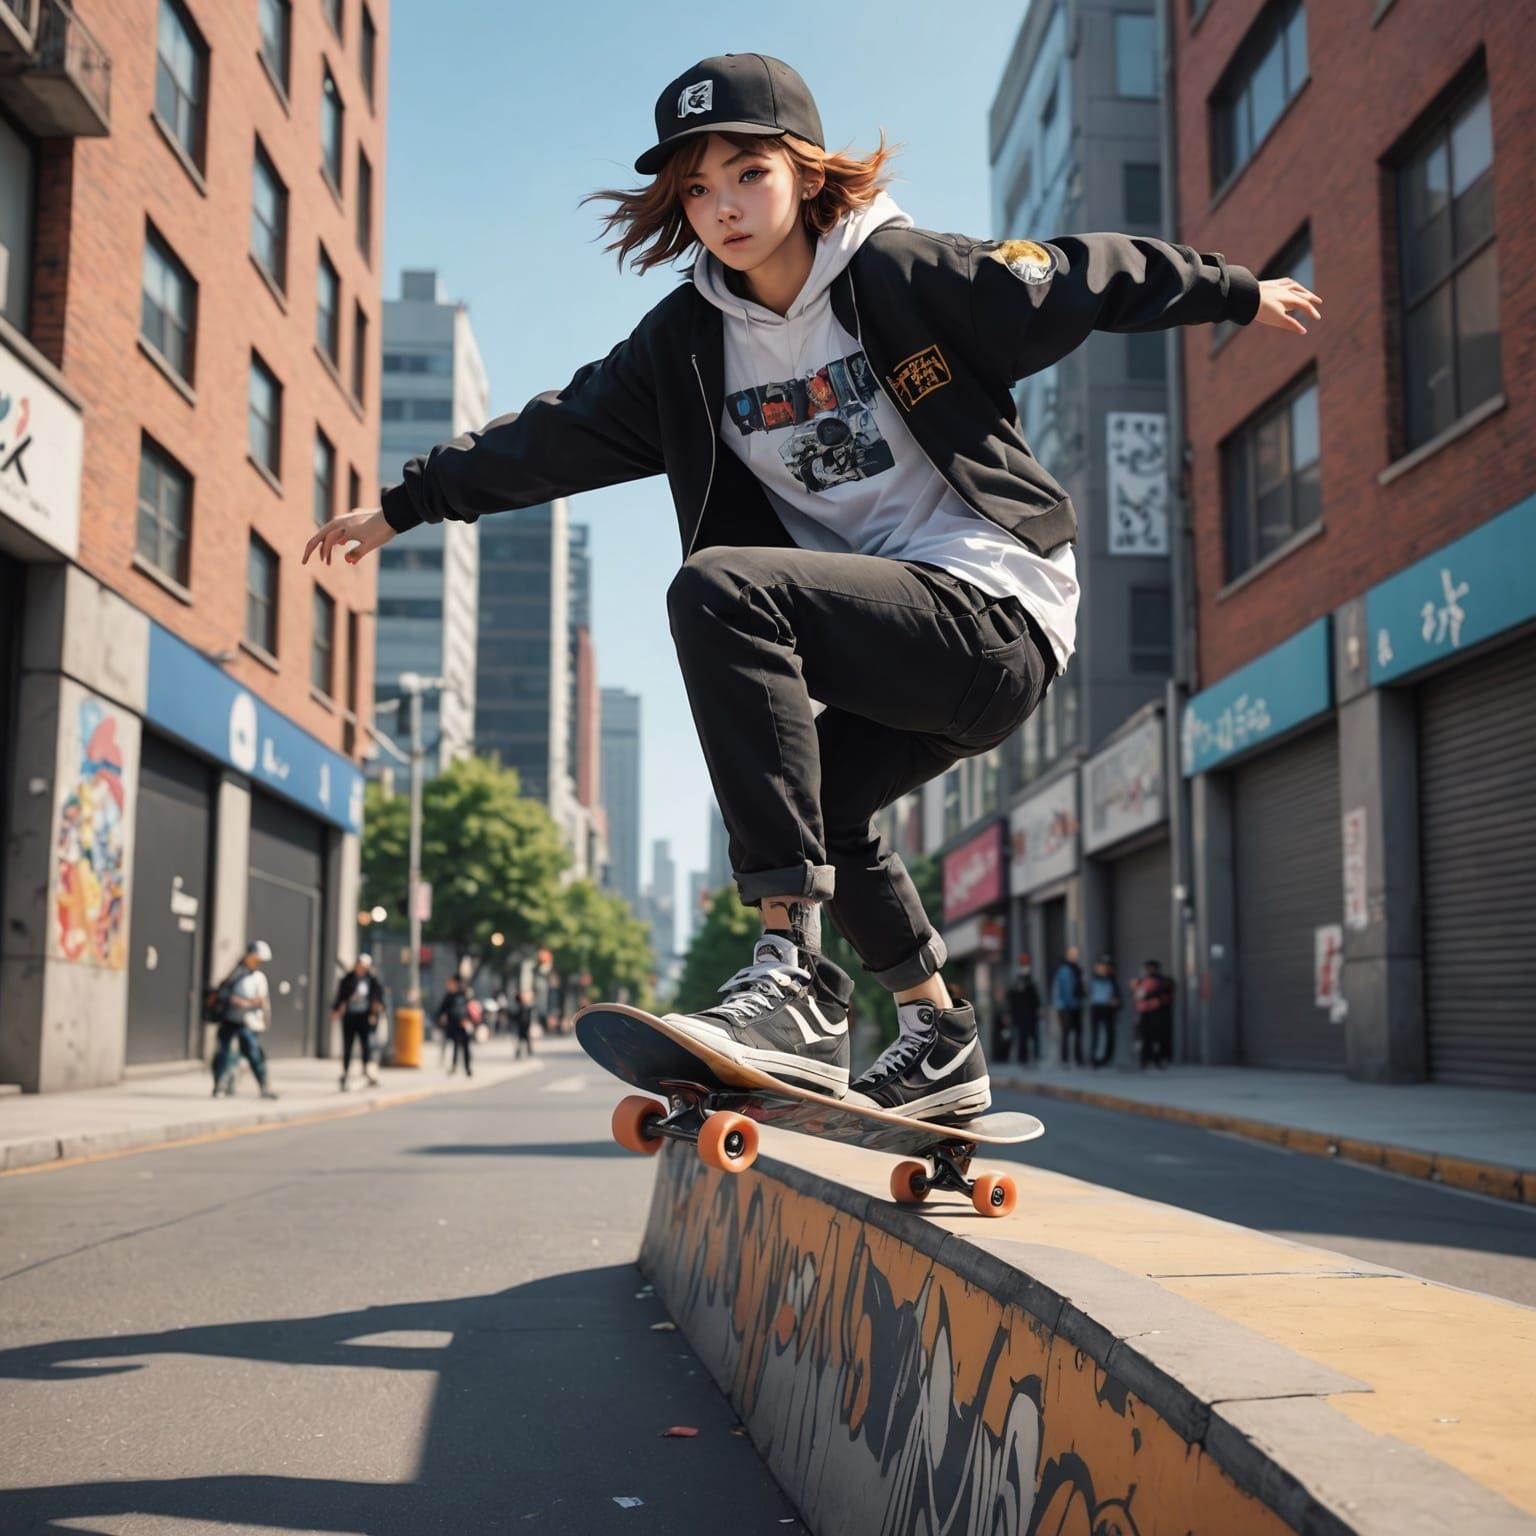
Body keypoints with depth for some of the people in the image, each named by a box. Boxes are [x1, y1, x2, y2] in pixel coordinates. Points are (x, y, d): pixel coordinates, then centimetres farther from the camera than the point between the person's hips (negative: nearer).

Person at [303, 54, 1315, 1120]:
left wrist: (1235, 292, 15)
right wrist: (407, 504, 15)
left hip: (995, 607, -8)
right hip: (904, 636, 8)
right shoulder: (688, 343, 9)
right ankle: (941, 1042, 41)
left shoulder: (904, 273, -5)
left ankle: (793, 978, -33)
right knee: (810, 797, 23)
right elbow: (556, 434, 14)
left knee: (717, 589, -27)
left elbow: (1087, 278, 6)